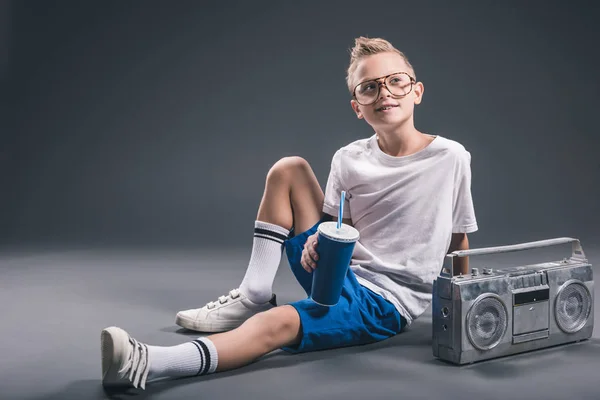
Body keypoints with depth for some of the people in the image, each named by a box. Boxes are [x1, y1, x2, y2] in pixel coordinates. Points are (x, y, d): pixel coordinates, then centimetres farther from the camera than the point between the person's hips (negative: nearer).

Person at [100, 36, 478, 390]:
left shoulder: (450, 158, -9)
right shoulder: (348, 160, 1)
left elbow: (458, 241, 0)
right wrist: (320, 242, -17)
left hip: (386, 302, -5)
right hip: (341, 277, 5)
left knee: (280, 322, -34)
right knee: (289, 169, -4)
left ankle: (147, 365, -44)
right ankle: (253, 297, -4)